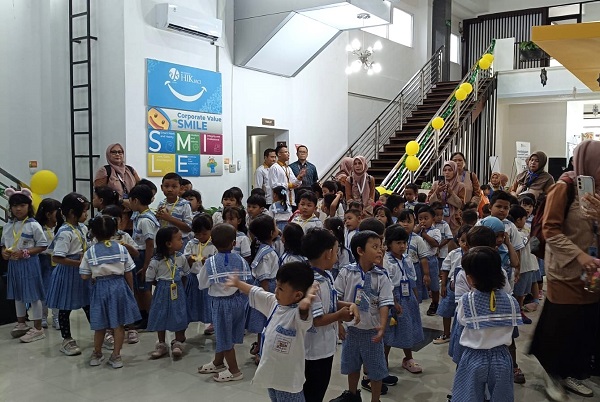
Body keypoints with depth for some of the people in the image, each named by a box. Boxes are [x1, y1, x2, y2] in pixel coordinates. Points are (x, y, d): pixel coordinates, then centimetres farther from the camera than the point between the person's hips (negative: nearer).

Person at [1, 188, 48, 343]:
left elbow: (42, 245, -11)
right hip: (13, 264, 7)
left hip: (29, 263, -7)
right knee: (17, 294, 17)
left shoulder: (33, 225, -12)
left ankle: (38, 329, 8)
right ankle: (21, 324, 32)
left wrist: (25, 253, -20)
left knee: (34, 295, -1)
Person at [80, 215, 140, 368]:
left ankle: (96, 354, 31)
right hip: (119, 286, 0)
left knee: (100, 325, 14)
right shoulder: (121, 249, -4)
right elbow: (128, 273, 0)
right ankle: (116, 356, 14)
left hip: (100, 288, 1)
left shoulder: (90, 252, -5)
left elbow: (84, 276, -3)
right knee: (118, 324, 8)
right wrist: (131, 290, 13)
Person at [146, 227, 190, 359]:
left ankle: (177, 342, 22)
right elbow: (149, 279, -6)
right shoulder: (156, 261, -16)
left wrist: (178, 285, 2)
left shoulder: (181, 258, -6)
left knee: (179, 316, 5)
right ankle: (161, 344, 24)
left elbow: (186, 274, 8)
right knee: (161, 317, 9)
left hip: (178, 291, 2)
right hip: (162, 292, -2)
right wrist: (163, 286, -3)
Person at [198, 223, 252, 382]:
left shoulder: (210, 262, -14)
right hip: (239, 301, 5)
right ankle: (217, 363, 39)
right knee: (223, 334, 22)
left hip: (220, 302, -4)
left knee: (224, 335, 10)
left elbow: (202, 284, -7)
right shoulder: (241, 261, -7)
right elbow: (247, 281, -6)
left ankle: (234, 370, 20)